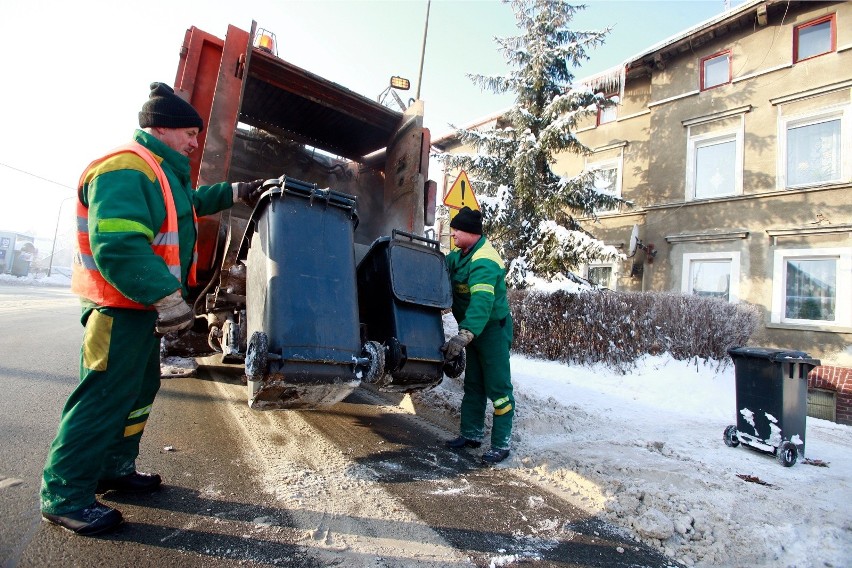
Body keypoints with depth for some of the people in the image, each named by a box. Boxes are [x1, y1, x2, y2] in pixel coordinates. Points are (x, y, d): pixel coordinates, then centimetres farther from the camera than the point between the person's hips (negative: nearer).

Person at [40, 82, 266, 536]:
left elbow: (192, 202, 37)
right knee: (104, 397, -3)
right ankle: (63, 496, 12)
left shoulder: (160, 170, 15)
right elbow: (117, 245, -31)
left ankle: (114, 469, 33)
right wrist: (167, 296, -31)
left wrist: (235, 192, 35)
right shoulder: (125, 170, -20)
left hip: (142, 306, 11)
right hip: (120, 307, -11)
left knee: (140, 390, 18)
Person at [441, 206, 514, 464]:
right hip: (476, 330, 10)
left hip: (493, 329, -10)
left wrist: (463, 336, -49)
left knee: (498, 388, -1)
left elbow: (482, 302, -40)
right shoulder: (463, 255, 4)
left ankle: (501, 444, 10)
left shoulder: (484, 262, -28)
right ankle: (472, 434, 29)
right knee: (473, 385, 17)